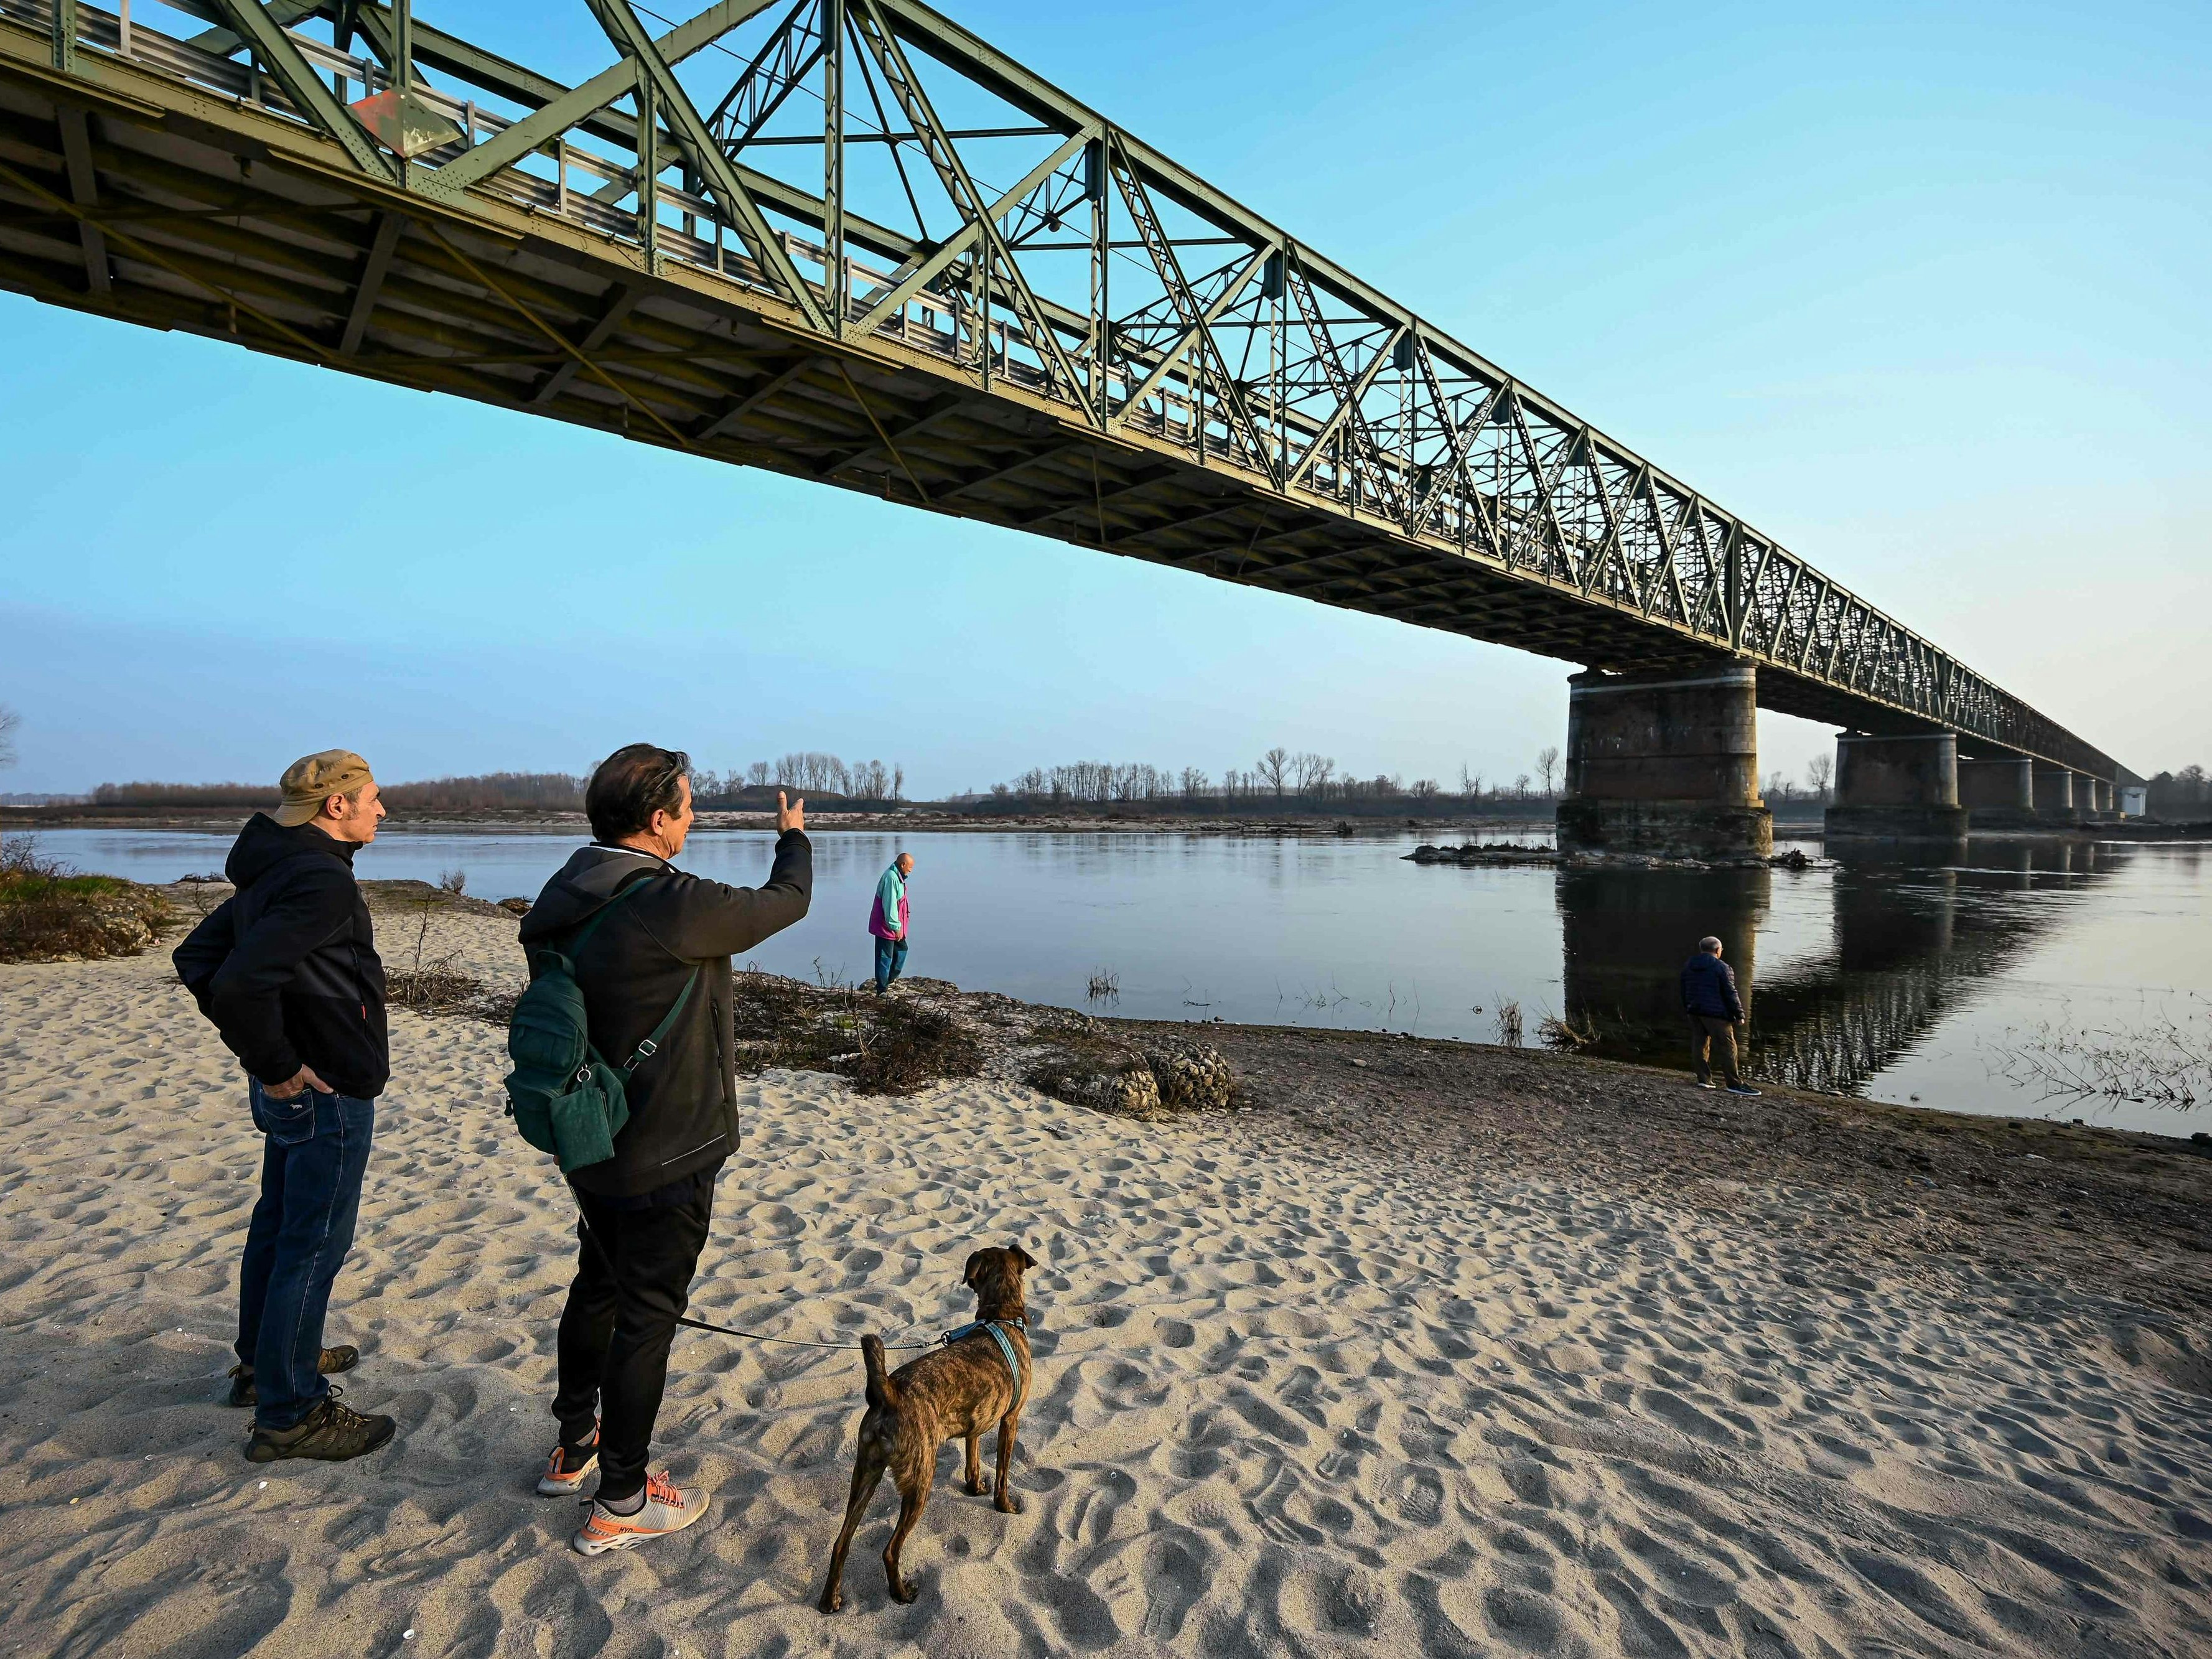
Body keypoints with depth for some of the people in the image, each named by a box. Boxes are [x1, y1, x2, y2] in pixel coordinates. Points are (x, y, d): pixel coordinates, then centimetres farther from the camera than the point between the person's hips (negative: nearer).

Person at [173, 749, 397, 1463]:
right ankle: (289, 1413, 13)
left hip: (293, 1091, 10)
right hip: (329, 1093, -10)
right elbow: (240, 982, -34)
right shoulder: (321, 881, -24)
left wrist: (259, 1051, 11)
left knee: (278, 1224, 23)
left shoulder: (274, 871, 8)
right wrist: (276, 1064, -20)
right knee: (314, 1245, 1)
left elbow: (196, 956, 15)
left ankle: (263, 1361, 41)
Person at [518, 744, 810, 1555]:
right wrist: (794, 836, 8)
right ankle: (620, 1504, 24)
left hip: (590, 1145, 9)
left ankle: (574, 1448, 45)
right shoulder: (674, 908, -29)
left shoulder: (561, 901, -2)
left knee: (597, 1289, 26)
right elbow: (786, 901, -14)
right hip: (663, 1159, -8)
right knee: (646, 1316, 8)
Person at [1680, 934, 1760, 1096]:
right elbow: (1730, 994, -11)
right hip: (1716, 1014, -7)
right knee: (1728, 1046, -2)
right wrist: (1739, 1015, -4)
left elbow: (1684, 991, 17)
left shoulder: (1688, 966, 11)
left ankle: (1704, 1079, 9)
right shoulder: (1722, 968, -10)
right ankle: (1734, 1083, -3)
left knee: (1699, 1044, 10)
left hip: (1694, 1012, 7)